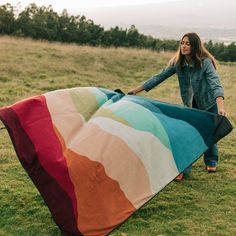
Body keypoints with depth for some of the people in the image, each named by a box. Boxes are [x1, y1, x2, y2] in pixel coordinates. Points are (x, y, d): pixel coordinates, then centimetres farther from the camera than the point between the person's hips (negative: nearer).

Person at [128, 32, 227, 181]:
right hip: (190, 104, 3)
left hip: (209, 104, -3)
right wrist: (138, 89, -10)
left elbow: (215, 83, -40)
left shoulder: (205, 62, -27)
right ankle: (184, 168, -1)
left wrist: (221, 106, -56)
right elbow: (160, 77, -8)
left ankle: (211, 163, 33)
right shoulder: (178, 63, -14)